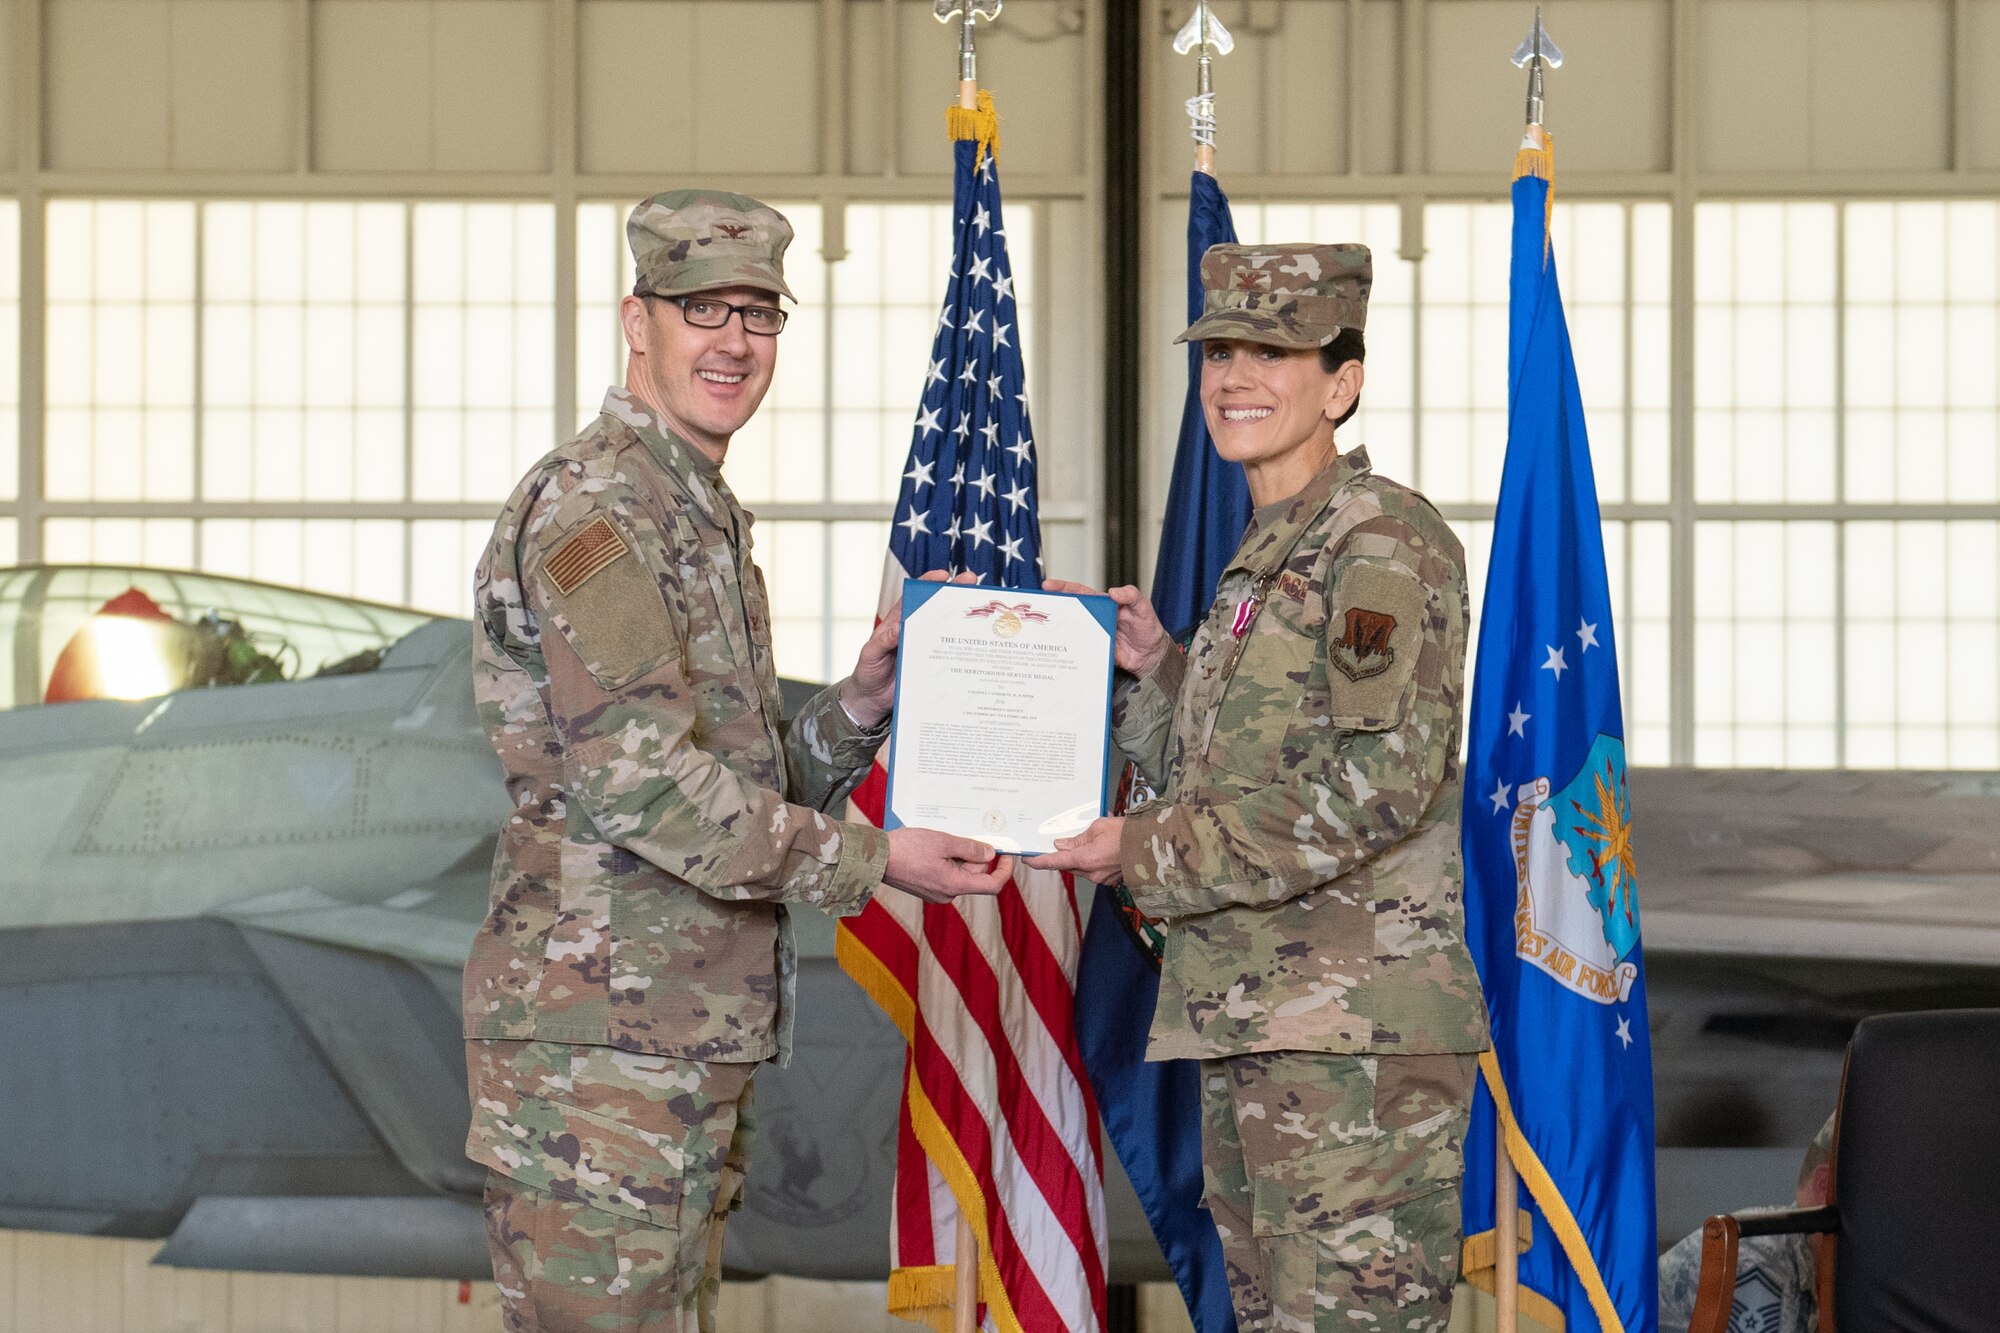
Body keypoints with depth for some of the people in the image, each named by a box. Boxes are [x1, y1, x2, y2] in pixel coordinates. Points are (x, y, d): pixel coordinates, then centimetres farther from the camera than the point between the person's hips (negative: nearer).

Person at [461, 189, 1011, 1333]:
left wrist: (862, 706, 4)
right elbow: (640, 778, -21)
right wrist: (872, 860, -17)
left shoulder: (710, 518, 20)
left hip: (699, 1045, 10)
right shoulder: (592, 507, -11)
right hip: (595, 1035, -10)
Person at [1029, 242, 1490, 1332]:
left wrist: (1150, 853, -15)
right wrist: (1150, 668, 8)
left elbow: (1378, 784, -21)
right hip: (1247, 1032, 10)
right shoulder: (1261, 557, 20)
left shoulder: (1384, 540, -10)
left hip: (1356, 1031, -10)